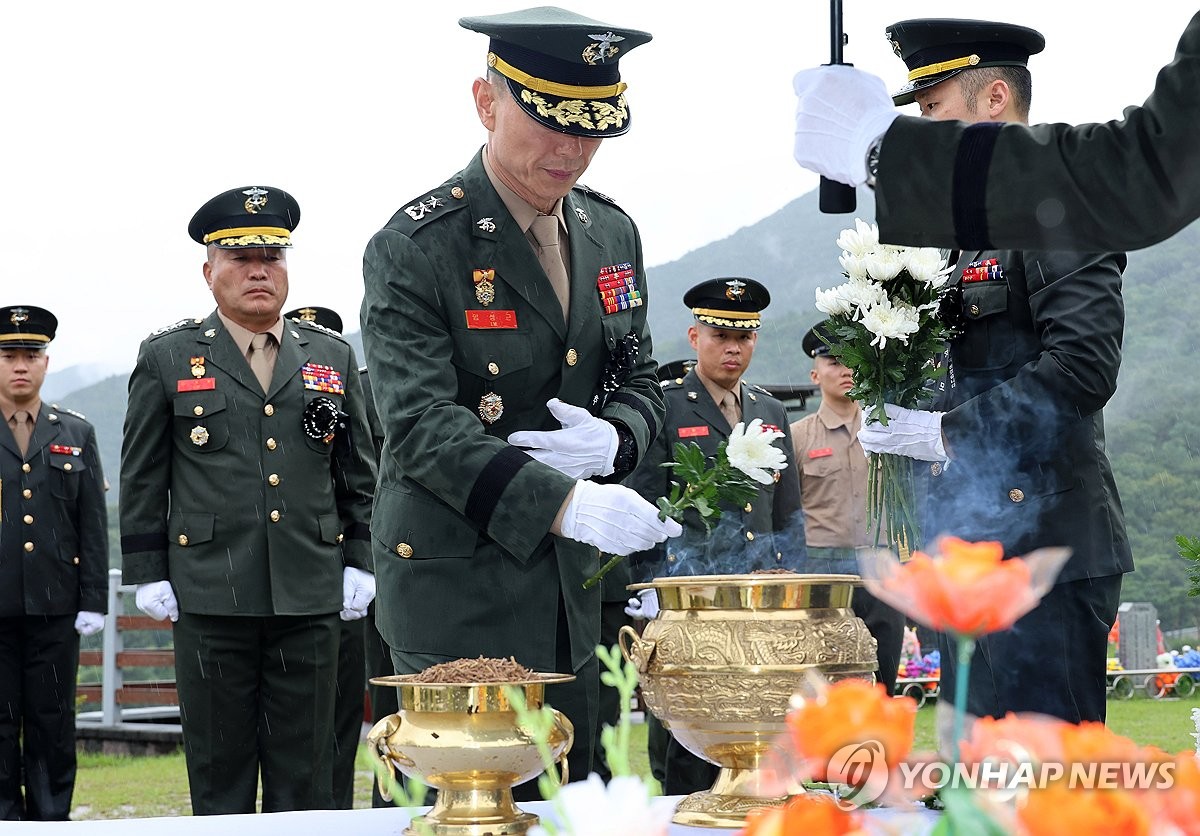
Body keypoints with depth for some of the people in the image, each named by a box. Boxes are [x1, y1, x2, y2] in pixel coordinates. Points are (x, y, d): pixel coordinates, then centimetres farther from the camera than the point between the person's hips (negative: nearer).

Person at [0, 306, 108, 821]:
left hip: (55, 607, 1)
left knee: (53, 722, 5)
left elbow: (94, 523, 8)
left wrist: (94, 601, 2)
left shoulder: (77, 435, 10)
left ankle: (52, 822, 13)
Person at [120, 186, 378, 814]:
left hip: (310, 597, 2)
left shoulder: (333, 357, 11)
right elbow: (142, 479, 6)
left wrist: (361, 562, 8)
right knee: (219, 770, 5)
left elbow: (359, 474, 14)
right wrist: (148, 573, 1)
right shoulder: (166, 357, 5)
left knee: (305, 774, 5)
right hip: (211, 596, -1)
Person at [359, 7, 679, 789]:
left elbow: (640, 385, 17)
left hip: (574, 584, 6)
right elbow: (421, 426, -21)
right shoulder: (415, 248, -12)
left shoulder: (612, 234, 9)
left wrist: (614, 440, -8)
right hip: (459, 585, -6)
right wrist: (562, 505, -33)